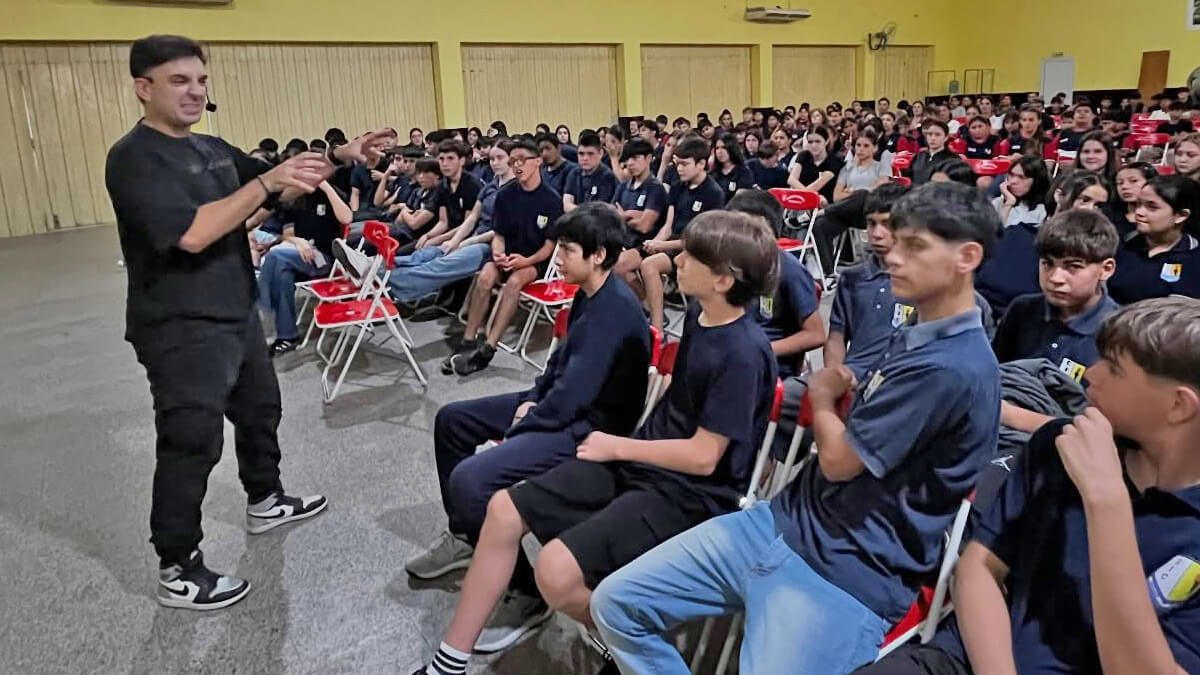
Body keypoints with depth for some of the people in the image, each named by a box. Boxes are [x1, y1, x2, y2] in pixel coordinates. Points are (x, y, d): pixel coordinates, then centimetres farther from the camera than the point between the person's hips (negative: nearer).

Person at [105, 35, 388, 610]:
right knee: (191, 443, -3)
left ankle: (265, 502, 45)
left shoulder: (212, 148, 9)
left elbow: (280, 189, 14)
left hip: (236, 314, 9)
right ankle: (178, 572, 11)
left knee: (260, 408, 23)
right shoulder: (134, 158, -17)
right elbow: (191, 233, -30)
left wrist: (340, 157, -2)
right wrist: (268, 180, -30)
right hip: (182, 329, -9)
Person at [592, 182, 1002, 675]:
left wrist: (822, 398, 4)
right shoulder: (915, 337, 13)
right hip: (785, 520, 9)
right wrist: (835, 396, 5)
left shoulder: (954, 367, -19)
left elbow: (839, 458, -14)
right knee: (617, 602, 2)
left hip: (847, 574, -9)